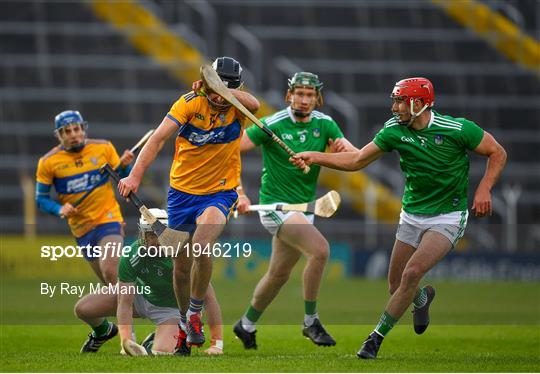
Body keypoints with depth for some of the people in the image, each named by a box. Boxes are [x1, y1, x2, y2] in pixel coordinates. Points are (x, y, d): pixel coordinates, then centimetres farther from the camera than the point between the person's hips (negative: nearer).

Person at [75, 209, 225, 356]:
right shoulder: (131, 256, -27)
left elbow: (209, 297, -29)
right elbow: (125, 303, -26)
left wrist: (217, 344, -33)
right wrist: (126, 342, -39)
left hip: (170, 308, -2)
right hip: (142, 294, 2)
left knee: (161, 352, -30)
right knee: (83, 308, -11)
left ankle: (155, 341, 10)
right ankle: (103, 331, 26)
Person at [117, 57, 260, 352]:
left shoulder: (238, 107, -9)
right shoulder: (190, 103, -11)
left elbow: (254, 104, -33)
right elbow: (159, 137, -19)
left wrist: (223, 91, -44)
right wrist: (135, 175, -30)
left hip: (220, 193, -2)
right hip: (182, 192, 2)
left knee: (201, 249, -27)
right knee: (181, 267, 8)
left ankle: (195, 312, -3)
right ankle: (185, 322, 35)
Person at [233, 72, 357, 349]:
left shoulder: (324, 124, 2)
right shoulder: (273, 125, -13)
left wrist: (344, 147, -24)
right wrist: (238, 192, -21)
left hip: (304, 207, 7)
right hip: (275, 204, -7)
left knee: (279, 274, 16)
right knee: (320, 249, -26)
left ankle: (246, 325, 36)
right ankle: (310, 321, -15)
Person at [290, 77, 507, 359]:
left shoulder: (457, 129, -17)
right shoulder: (395, 130, -5)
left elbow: (498, 153, -4)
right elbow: (357, 160, 2)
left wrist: (483, 189, -17)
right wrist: (316, 157, -8)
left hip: (447, 217, -5)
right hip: (411, 216, 5)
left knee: (411, 274, -22)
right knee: (396, 286, 6)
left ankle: (376, 338, -12)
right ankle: (423, 298, 44)